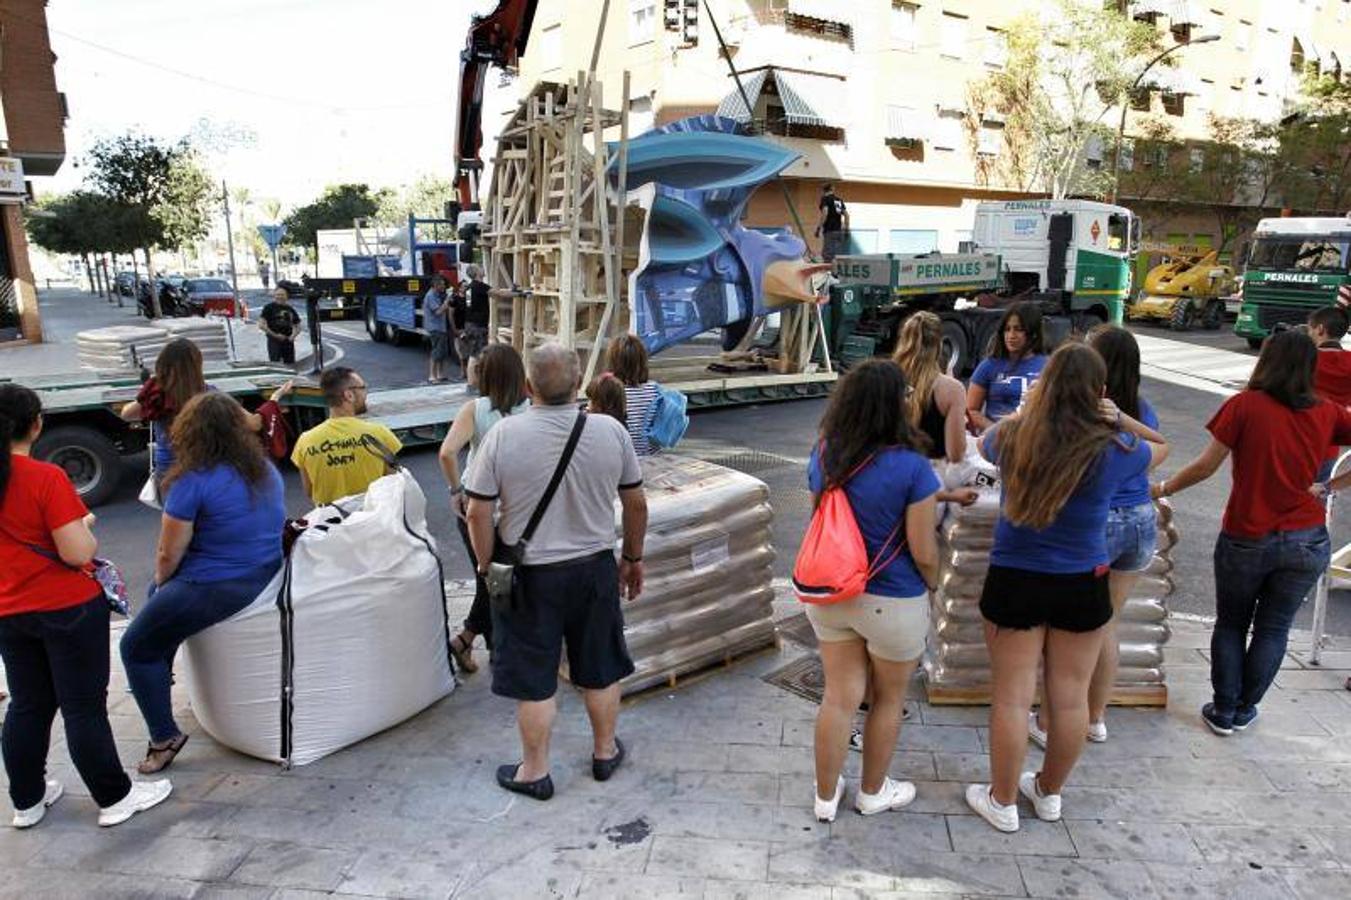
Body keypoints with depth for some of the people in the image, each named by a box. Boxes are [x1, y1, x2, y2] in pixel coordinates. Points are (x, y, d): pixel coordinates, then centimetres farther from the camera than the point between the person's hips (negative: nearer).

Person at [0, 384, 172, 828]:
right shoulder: (46, 478, -21)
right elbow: (77, 552, -23)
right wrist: (86, 525, -4)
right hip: (68, 608, -6)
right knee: (84, 707, 4)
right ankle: (114, 798, 16)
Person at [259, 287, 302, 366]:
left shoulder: (290, 309, 14)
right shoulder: (269, 308, 0)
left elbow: (298, 327, 21)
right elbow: (261, 325, -6)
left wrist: (293, 336, 1)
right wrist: (275, 335, -12)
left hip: (288, 341, 5)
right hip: (274, 341, -5)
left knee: (290, 365, 6)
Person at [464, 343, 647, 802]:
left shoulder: (503, 435, -15)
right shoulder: (611, 431, -8)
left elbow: (478, 513, -11)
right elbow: (636, 504, 1)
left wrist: (487, 566, 4)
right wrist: (633, 558, 15)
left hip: (529, 575, -2)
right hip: (595, 568, 3)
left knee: (534, 679, 11)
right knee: (600, 669, 19)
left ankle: (535, 772, 26)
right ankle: (605, 752, 36)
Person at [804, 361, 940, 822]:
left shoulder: (822, 455, -5)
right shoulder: (911, 467, -21)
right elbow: (923, 552, -15)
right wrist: (932, 586, 6)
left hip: (830, 594, 4)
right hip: (892, 602, -4)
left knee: (839, 697, 16)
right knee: (889, 700, 19)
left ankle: (826, 797, 31)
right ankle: (872, 792, 38)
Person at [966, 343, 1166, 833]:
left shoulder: (1011, 438, -12)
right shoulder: (1115, 450, -12)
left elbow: (984, 442, 14)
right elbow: (1161, 447, 12)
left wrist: (1027, 412, 20)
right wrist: (1120, 419, 0)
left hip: (1014, 584, 0)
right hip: (1083, 587, 1)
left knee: (1012, 697, 10)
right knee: (1070, 697, 18)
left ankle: (1002, 802, 26)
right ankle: (1049, 793, 38)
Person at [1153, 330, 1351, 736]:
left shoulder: (1245, 405, -11)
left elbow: (1205, 466, -10)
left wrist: (1163, 488, 4)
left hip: (1246, 539, -2)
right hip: (1308, 543, 3)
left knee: (1230, 625, 16)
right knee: (1274, 629, 16)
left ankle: (1223, 711, 23)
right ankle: (1244, 710, 27)